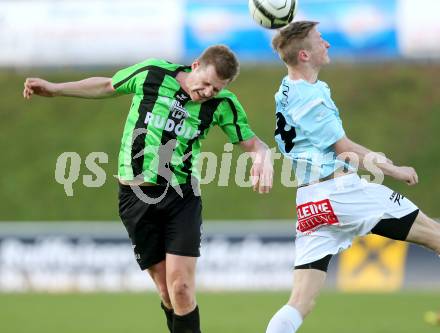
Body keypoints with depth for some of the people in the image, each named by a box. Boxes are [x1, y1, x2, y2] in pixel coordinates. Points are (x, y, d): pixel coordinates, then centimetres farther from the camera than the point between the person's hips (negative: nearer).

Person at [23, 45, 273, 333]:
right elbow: (108, 86, 15)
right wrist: (54, 89, 17)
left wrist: (263, 158, -20)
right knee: (167, 292, -2)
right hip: (136, 196, 0)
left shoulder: (223, 104, -3)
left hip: (182, 196, 0)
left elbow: (253, 143, 4)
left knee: (181, 288, -13)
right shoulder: (152, 73, -3)